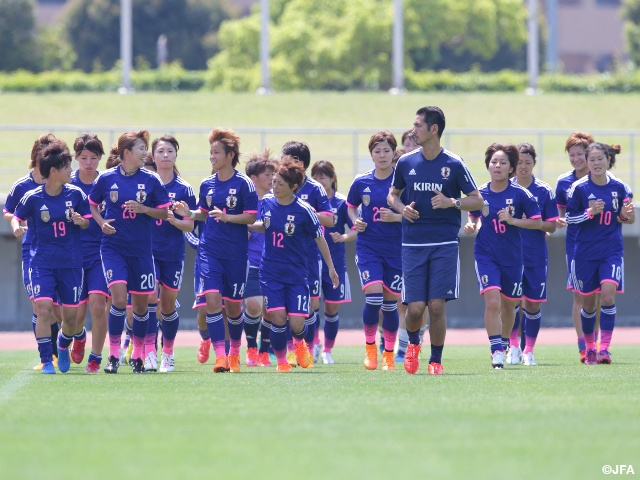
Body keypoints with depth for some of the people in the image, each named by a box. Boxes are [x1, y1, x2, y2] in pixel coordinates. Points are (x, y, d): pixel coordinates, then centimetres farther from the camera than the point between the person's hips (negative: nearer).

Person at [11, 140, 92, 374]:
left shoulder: (75, 194, -2)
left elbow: (89, 221, 7)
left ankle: (63, 347, 37)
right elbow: (16, 216, 7)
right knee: (43, 308, -17)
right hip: (42, 262, -2)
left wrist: (81, 221, -15)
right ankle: (46, 360, -7)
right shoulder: (33, 197, -7)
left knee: (70, 314, 6)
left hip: (71, 263, 2)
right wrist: (16, 227, -15)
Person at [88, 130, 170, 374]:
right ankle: (114, 355, -8)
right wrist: (102, 222, -5)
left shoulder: (151, 180, -1)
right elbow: (92, 204, 13)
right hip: (113, 247, -2)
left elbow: (164, 212, 4)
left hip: (141, 250, 2)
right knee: (119, 297, -18)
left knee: (140, 304, 6)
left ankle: (138, 356, 23)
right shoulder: (106, 179, -2)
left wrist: (144, 209, -14)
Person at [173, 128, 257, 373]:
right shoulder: (207, 185, 6)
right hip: (210, 250, 3)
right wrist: (189, 213, -2)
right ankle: (220, 355, -15)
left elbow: (251, 217, -9)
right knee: (212, 299, -14)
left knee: (233, 305, 7)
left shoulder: (243, 183, -7)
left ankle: (235, 353, 29)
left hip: (236, 252, -3)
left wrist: (227, 217, -23)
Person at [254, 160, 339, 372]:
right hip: (271, 273, 2)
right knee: (278, 319, -11)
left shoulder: (304, 210, -13)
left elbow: (319, 238, 0)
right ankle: (281, 361, 12)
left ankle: (300, 344, 30)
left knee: (296, 324, -8)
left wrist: (331, 267, 5)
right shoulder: (266, 202, -3)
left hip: (296, 274, -2)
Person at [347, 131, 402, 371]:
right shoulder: (361, 182, 2)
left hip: (396, 249, 0)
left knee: (390, 302, 5)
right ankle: (370, 347, 5)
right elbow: (351, 206, 19)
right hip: (368, 247, 0)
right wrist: (355, 221, -2)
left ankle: (389, 354, 20)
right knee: (373, 297, -16)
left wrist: (396, 217, -20)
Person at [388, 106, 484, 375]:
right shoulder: (406, 163, 5)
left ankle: (436, 361, 8)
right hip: (413, 244, 2)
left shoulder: (454, 164, -2)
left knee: (437, 305, -7)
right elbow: (392, 194, 20)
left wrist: (452, 202, -16)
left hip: (445, 244, -2)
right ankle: (413, 343, 27)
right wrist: (401, 208, -2)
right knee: (415, 307, -4)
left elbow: (477, 201, 2)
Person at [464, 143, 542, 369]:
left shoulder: (520, 194, -8)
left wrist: (512, 220, -17)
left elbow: (537, 222, -4)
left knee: (508, 304, 14)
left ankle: (504, 344, 39)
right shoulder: (480, 193, -2)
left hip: (512, 257, 0)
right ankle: (496, 351, -15)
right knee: (492, 301, -18)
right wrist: (471, 225, -5)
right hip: (486, 255, 0)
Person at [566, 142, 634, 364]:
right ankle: (589, 347, 26)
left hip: (612, 251, 0)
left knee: (608, 295, -18)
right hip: (585, 252, 0)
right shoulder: (579, 187, -6)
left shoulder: (618, 187, 0)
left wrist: (624, 215, -10)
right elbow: (569, 217, -2)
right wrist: (590, 212, -18)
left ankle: (604, 348, -15)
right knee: (589, 303, 7)